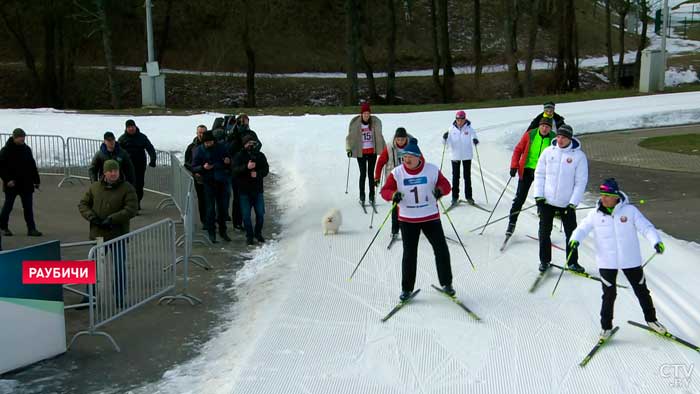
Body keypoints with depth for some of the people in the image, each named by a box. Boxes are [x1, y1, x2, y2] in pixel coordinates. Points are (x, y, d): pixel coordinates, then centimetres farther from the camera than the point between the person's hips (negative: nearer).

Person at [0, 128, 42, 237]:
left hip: (26, 184, 4)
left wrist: (36, 180, 12)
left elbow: (33, 166, 14)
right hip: (12, 184, -4)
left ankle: (31, 229, 1)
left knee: (28, 207, 1)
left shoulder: (27, 149, 8)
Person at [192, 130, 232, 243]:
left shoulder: (221, 148, 2)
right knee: (211, 208, -1)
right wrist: (203, 167, -20)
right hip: (209, 182, -2)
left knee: (223, 207, 8)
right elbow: (194, 168, -1)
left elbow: (230, 164, 13)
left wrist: (228, 161, -10)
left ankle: (222, 231, 22)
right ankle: (211, 233, 9)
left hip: (222, 182, 2)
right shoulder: (200, 150, -3)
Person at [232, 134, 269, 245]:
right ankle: (249, 235, 15)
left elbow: (266, 169, 1)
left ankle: (258, 233, 24)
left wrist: (257, 174, -19)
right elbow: (235, 171, -15)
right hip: (244, 190, -2)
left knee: (260, 213, 5)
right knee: (246, 215, 1)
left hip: (258, 190, 2)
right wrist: (247, 167, -30)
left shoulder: (260, 156, 6)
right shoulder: (239, 156, -3)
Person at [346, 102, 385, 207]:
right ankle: (362, 196, 9)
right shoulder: (355, 123, -9)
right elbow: (350, 137, -4)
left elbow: (379, 136, 7)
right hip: (361, 152, -1)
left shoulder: (375, 122, -3)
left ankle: (372, 196, 12)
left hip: (372, 152, 1)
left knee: (371, 174, 5)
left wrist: (384, 149, 9)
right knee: (363, 174, -1)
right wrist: (349, 149, -12)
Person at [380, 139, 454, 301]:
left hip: (431, 217, 0)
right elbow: (385, 190, -6)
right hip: (407, 219, 0)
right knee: (409, 254, 5)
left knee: (442, 251, 1)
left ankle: (446, 284, 19)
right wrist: (393, 195, -28)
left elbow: (446, 185, -1)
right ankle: (407, 288, 17)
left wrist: (440, 190, -24)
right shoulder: (397, 173, -6)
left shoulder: (432, 170, -6)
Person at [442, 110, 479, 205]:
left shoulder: (469, 128, -6)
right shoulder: (452, 129, -3)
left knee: (467, 176, 8)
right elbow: (446, 142, -3)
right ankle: (455, 197, 14)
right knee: (455, 176, 6)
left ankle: (468, 196, 17)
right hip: (455, 156, 1)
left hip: (467, 155, -1)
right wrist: (445, 138, -25)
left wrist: (475, 140, -37)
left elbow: (473, 137, -14)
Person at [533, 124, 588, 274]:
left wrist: (573, 203, -11)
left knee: (571, 233, 7)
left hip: (567, 203, -1)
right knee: (544, 232, 7)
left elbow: (581, 181, -6)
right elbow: (539, 174, 4)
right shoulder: (548, 152, -1)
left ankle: (572, 262, 22)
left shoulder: (579, 156, -7)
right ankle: (544, 261, 21)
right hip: (547, 201, 1)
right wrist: (539, 196, -4)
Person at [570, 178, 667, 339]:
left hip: (630, 260, 0)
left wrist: (656, 241, -26)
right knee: (609, 295, 3)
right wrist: (575, 239, -19)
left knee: (642, 291, 15)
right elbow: (583, 228, 1)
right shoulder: (596, 214, -4)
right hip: (607, 263, 0)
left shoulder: (630, 211, -10)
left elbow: (646, 227, -10)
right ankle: (606, 326, 19)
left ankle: (651, 320, 36)